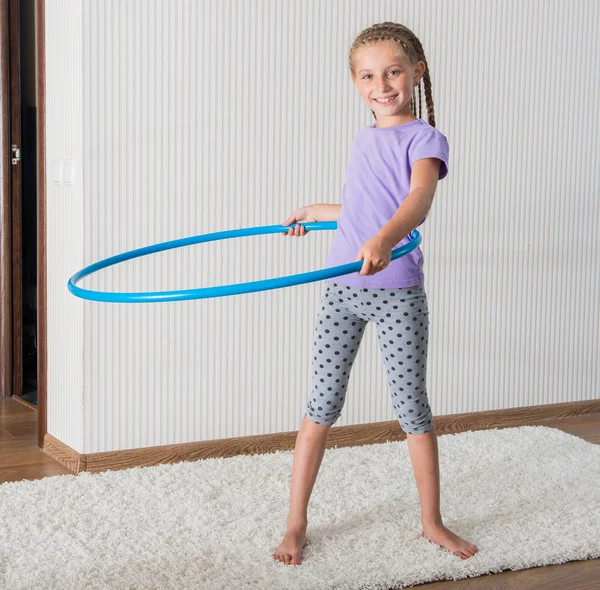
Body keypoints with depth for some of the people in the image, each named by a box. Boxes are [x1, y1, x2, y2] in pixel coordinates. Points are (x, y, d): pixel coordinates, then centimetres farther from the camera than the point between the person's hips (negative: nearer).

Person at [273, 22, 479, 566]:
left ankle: (432, 521, 21)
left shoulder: (424, 138, -6)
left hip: (397, 292, -5)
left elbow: (419, 199, -27)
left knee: (412, 406, 4)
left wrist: (383, 240, -47)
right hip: (342, 287, 5)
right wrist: (314, 212, 43)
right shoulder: (362, 141, 12)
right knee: (323, 404, 5)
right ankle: (296, 525, 13)